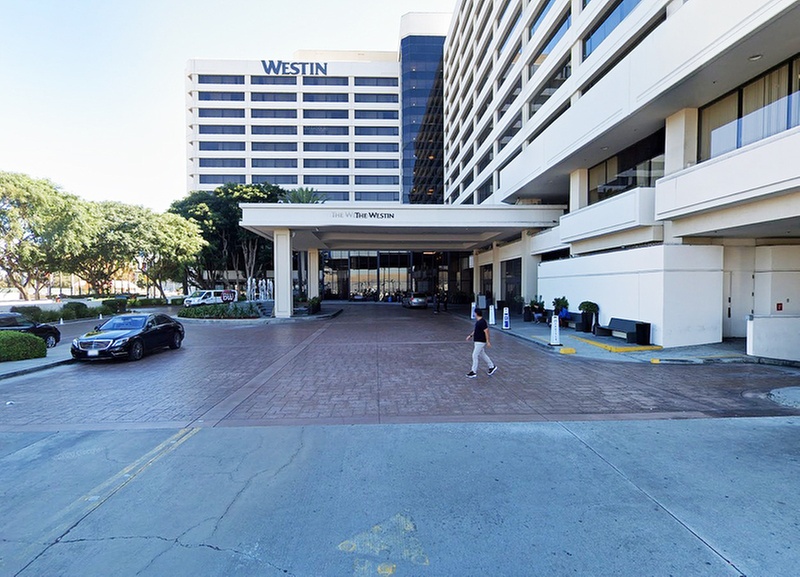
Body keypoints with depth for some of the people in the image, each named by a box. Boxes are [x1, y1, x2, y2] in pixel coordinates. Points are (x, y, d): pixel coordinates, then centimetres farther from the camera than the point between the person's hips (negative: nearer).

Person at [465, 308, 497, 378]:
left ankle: (474, 372, 3)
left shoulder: (482, 322, -21)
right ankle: (492, 367, 31)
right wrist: (470, 335, 20)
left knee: (475, 356, -5)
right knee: (482, 355, 19)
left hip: (480, 342, -10)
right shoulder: (478, 321, 9)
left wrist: (487, 341, -21)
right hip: (477, 341, 10)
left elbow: (486, 331, -22)